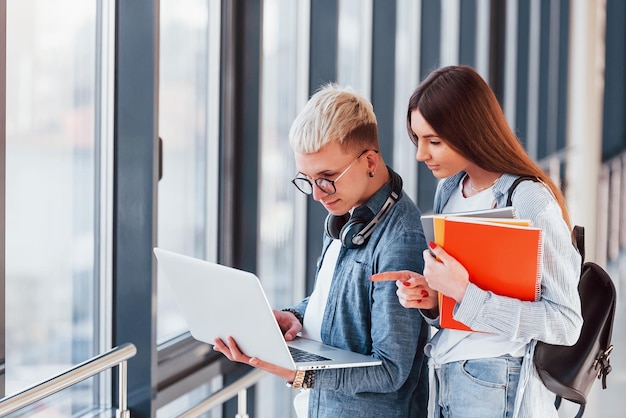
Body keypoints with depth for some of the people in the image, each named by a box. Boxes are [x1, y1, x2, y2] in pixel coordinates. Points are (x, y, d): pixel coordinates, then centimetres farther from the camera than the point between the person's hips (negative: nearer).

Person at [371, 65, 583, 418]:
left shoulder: (531, 202, -17)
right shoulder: (449, 190, 7)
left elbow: (566, 323, -20)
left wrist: (463, 294, -24)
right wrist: (430, 299, -5)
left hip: (498, 389, -7)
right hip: (442, 376, 7)